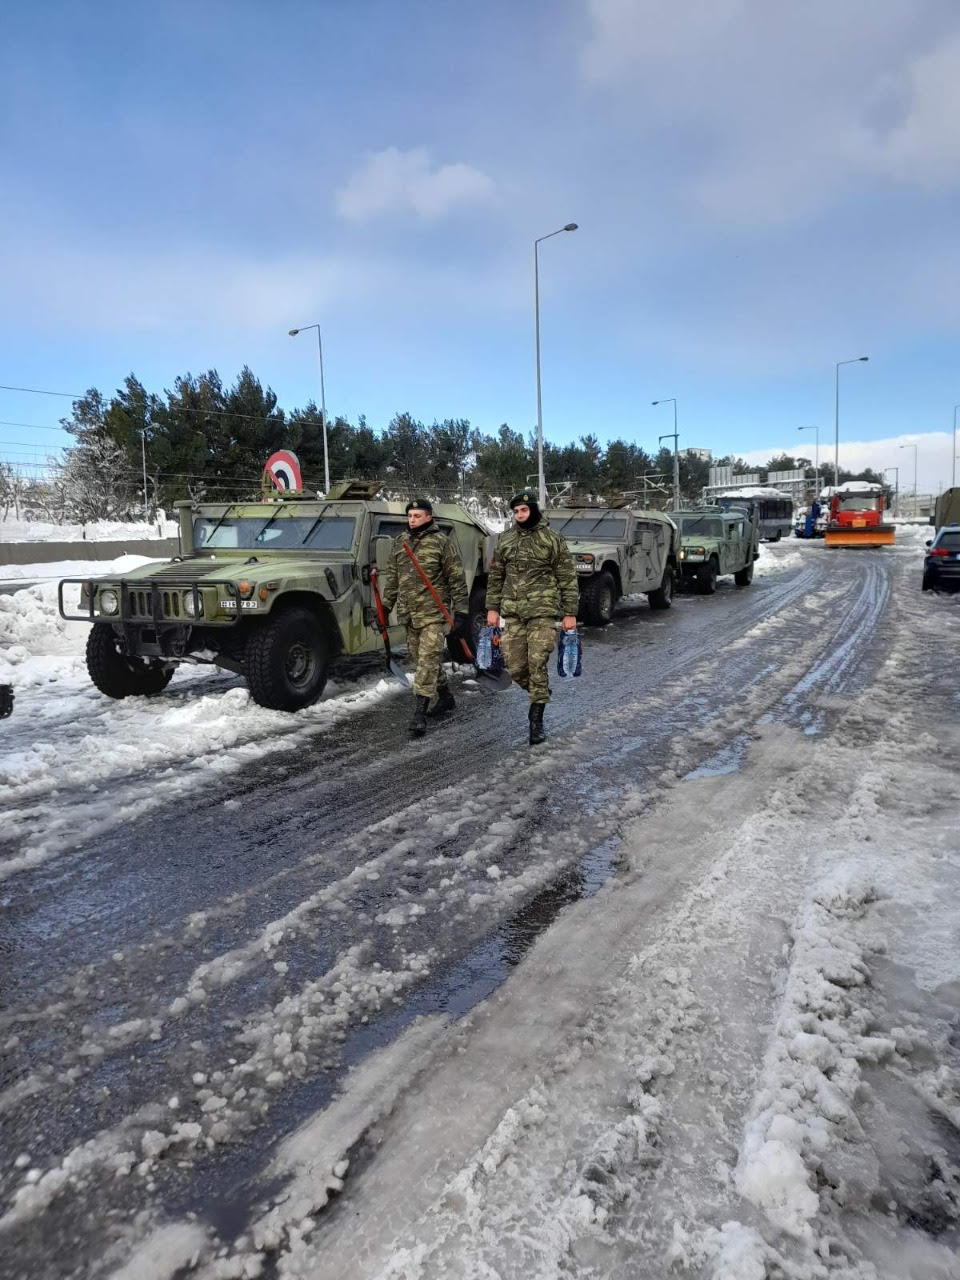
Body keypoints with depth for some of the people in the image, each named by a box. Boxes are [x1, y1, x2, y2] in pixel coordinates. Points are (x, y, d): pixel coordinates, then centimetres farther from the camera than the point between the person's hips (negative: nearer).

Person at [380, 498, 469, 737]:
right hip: (409, 614, 6)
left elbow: (457, 579, -6)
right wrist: (385, 606, 14)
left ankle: (419, 715, -9)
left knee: (428, 661, -10)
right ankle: (446, 698, 35)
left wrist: (460, 610, -10)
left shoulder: (440, 541, -6)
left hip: (434, 613, -6)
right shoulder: (399, 542, 10)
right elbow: (392, 578, 18)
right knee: (422, 659, 15)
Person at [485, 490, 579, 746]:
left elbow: (567, 578, 0)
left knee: (537, 664, -10)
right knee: (515, 667, 1)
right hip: (513, 613, 4)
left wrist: (570, 612, -3)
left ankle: (536, 719, 0)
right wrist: (492, 608, 11)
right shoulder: (505, 540, 11)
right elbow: (495, 576, 17)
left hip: (543, 612, -4)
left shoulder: (552, 540, 0)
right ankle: (541, 693, 30)